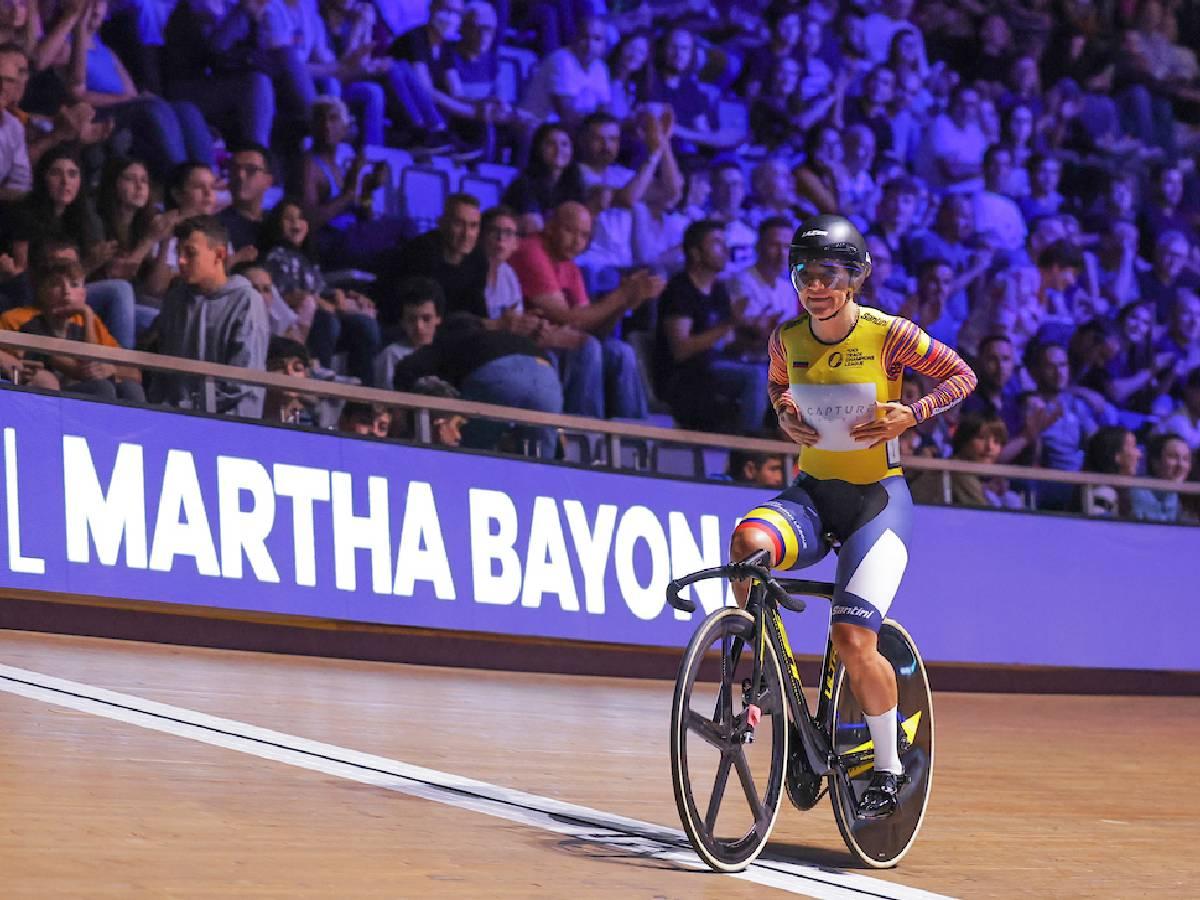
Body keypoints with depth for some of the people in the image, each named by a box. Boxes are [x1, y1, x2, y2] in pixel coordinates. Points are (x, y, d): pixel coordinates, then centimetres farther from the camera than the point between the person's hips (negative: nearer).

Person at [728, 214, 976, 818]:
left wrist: (909, 416, -16)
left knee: (853, 638, -18)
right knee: (747, 542, -31)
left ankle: (888, 770, 3)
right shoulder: (787, 339, -2)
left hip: (877, 498, -3)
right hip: (812, 492, 3)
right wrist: (786, 418, -1)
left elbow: (962, 377, -1)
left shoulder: (888, 334, -12)